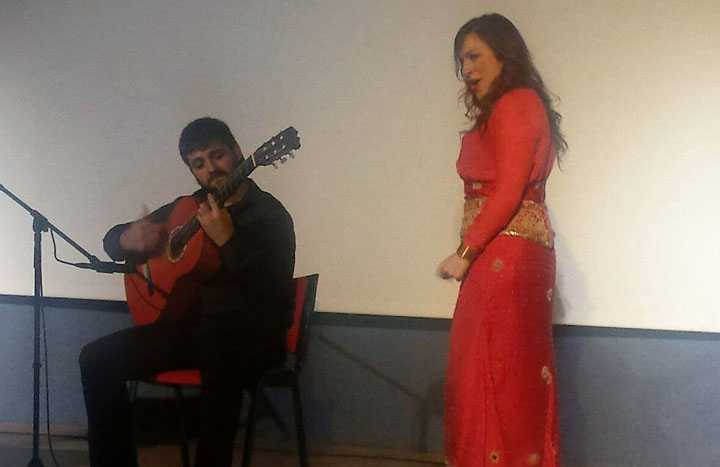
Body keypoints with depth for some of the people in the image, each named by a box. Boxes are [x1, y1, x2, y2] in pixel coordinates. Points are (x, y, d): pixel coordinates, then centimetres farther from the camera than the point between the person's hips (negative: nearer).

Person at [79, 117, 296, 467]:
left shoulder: (269, 214, -3)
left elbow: (277, 293, -18)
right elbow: (113, 240, 20)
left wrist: (227, 240, -26)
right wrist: (127, 239, -5)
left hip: (251, 334, -6)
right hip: (190, 324, 6)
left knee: (221, 356, -41)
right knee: (97, 359, -11)